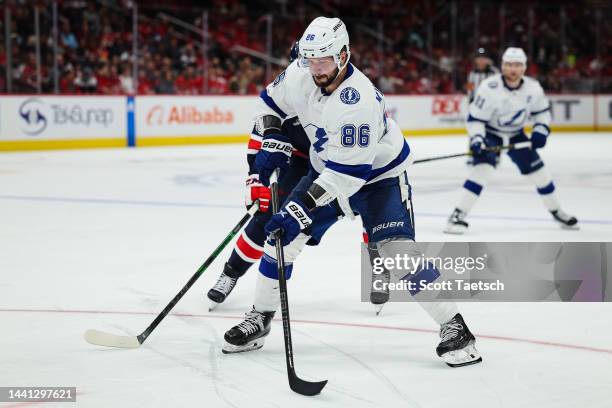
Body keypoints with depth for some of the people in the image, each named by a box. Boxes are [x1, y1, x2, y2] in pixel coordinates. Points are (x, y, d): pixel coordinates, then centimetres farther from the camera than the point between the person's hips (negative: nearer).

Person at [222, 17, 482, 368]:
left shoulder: (359, 100, -35)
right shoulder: (299, 75, -14)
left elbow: (348, 172, -36)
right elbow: (271, 102, 8)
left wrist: (301, 209, -38)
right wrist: (273, 141, -9)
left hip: (378, 174, -7)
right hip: (328, 169, 7)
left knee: (397, 249, -22)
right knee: (283, 235, -1)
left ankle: (454, 327, -12)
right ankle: (260, 319, 15)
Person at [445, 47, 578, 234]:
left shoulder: (533, 87, -14)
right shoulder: (489, 87, -27)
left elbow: (542, 111, 5)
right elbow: (475, 117, -21)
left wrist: (541, 130, -10)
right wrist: (476, 139, -34)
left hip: (516, 135, 5)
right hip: (489, 133, -5)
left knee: (538, 170, 5)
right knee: (483, 168, -27)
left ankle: (556, 211, 28)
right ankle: (459, 215, -25)